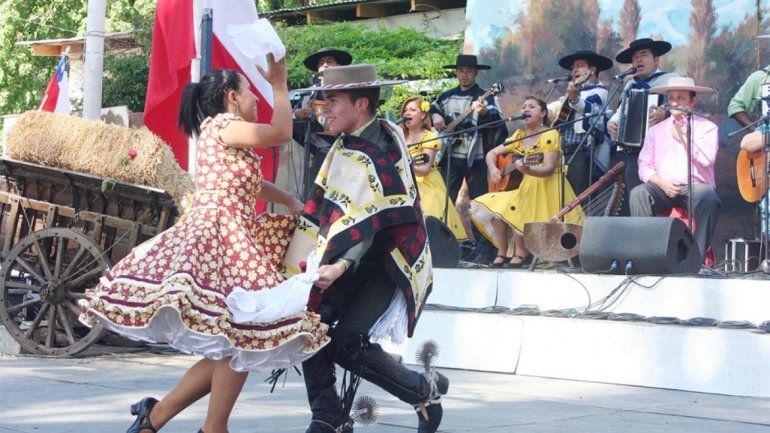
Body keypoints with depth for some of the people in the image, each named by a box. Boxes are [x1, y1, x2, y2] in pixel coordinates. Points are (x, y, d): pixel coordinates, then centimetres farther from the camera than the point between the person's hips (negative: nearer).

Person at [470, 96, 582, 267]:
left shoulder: (550, 135, -8)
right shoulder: (519, 136, 13)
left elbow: (549, 169, -20)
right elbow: (492, 153, 16)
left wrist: (527, 170, -38)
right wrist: (493, 169, -7)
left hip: (543, 188, -7)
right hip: (517, 185, 7)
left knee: (510, 207, -28)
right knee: (492, 205, -17)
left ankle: (521, 252, -9)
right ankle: (502, 252, -3)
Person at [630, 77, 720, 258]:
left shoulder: (706, 127, 11)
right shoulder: (656, 130, 19)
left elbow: (707, 159, -7)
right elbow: (644, 166, 10)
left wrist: (683, 137, -1)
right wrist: (661, 183, -9)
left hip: (695, 186, -2)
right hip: (663, 187, 2)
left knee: (707, 196, -36)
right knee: (638, 193, -28)